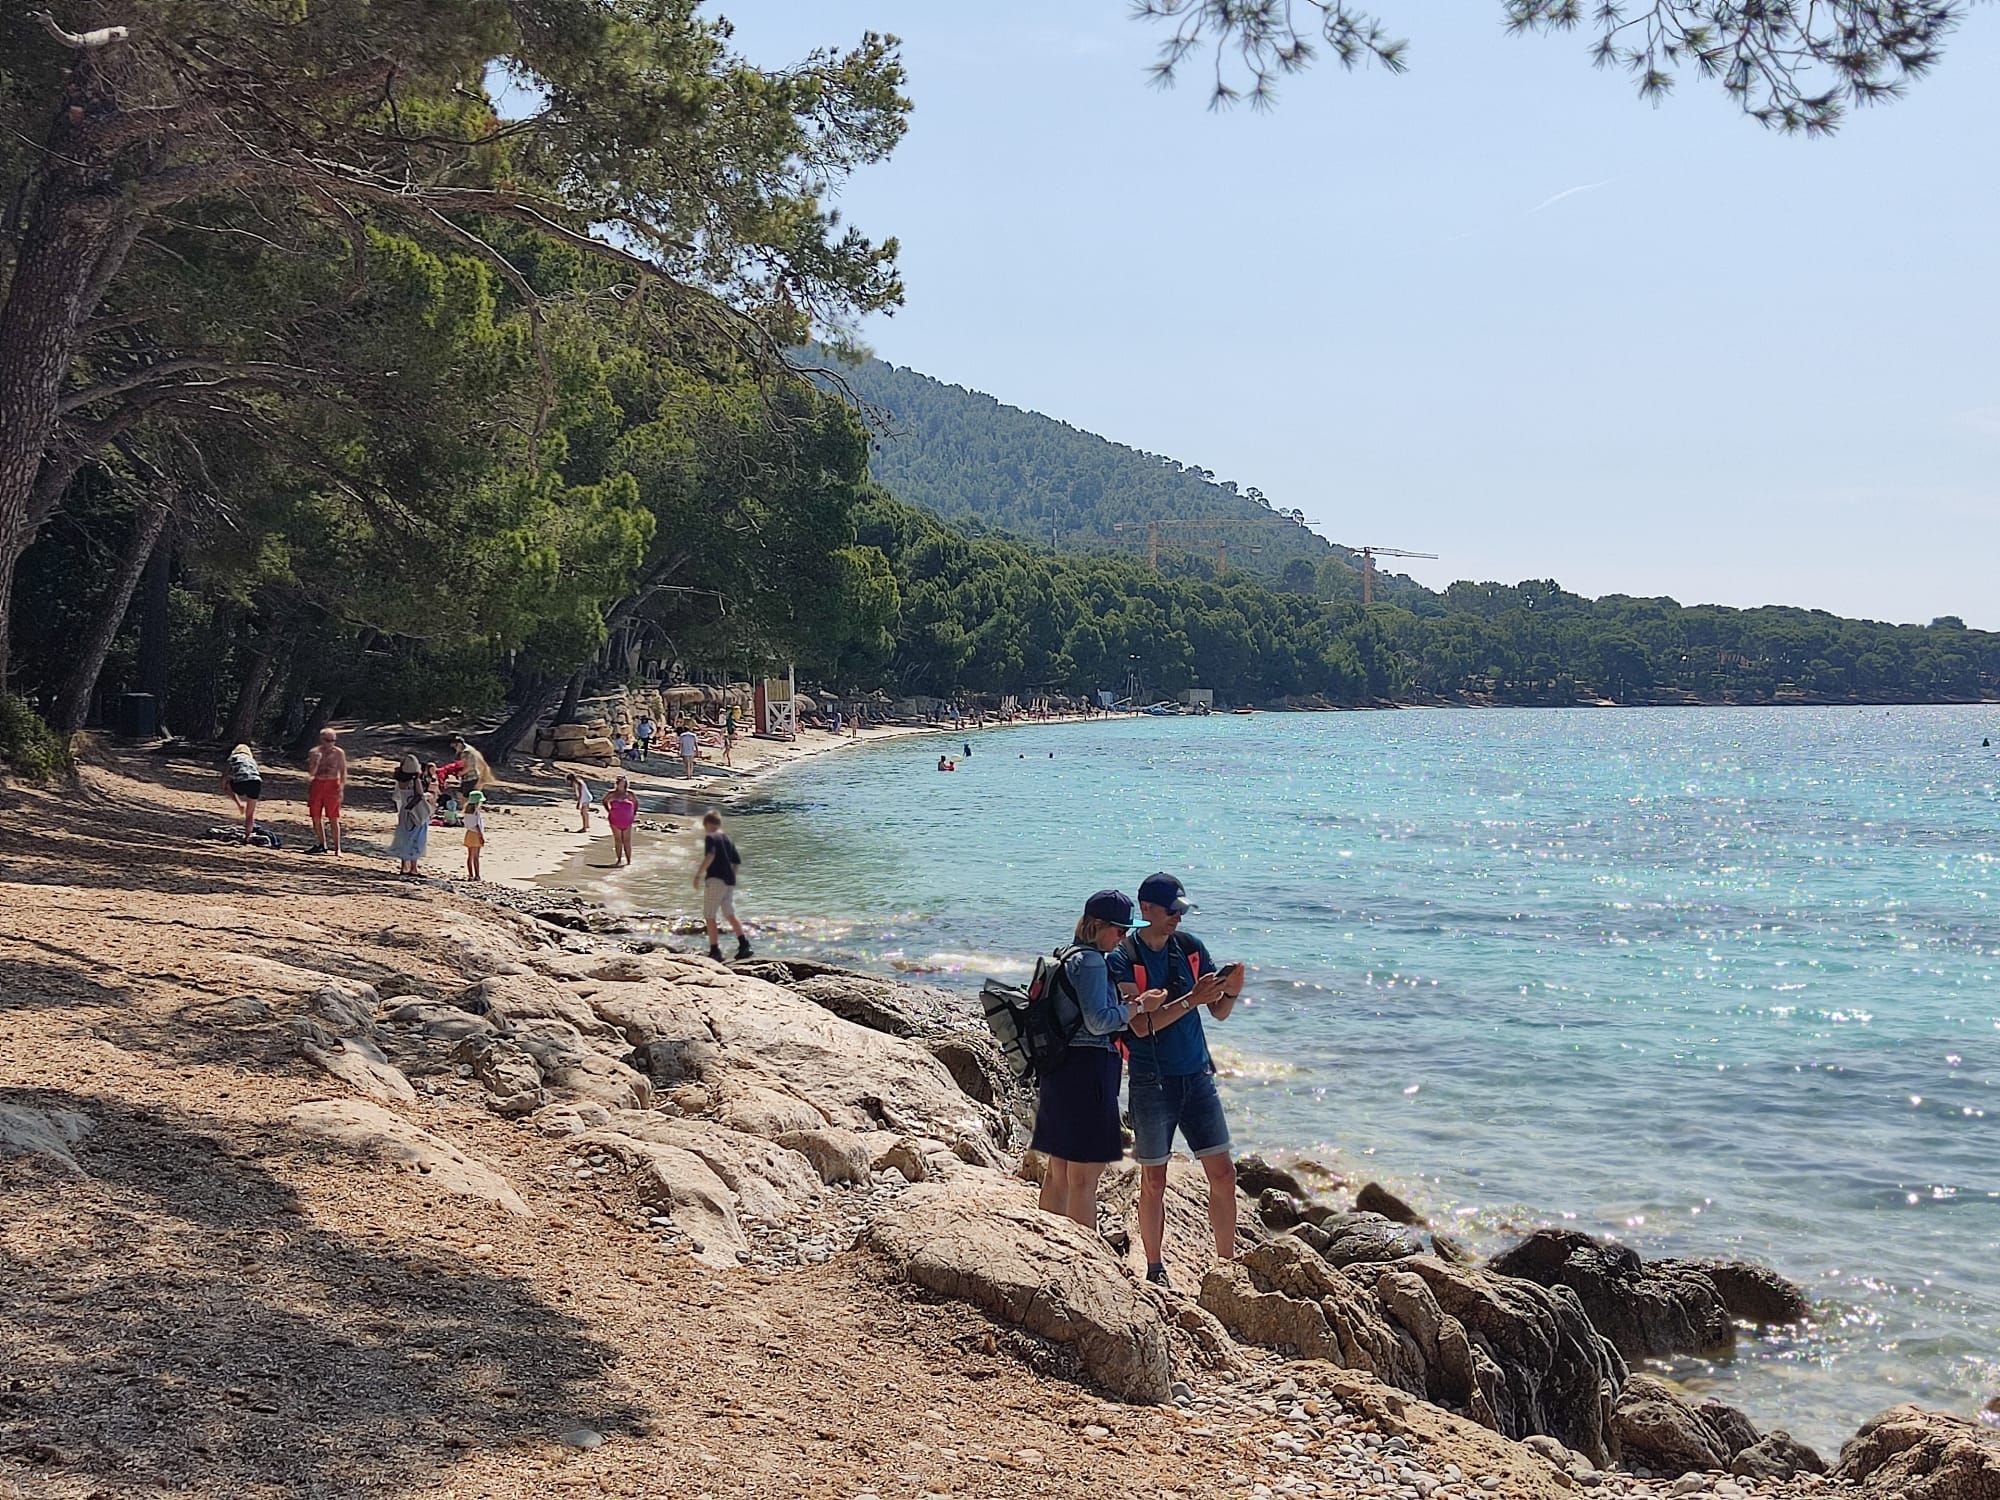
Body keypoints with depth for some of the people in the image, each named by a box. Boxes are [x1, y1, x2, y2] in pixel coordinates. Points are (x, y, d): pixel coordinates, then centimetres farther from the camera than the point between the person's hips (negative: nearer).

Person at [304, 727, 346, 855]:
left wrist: (341, 787, -9)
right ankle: (322, 845, 21)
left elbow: (343, 771, 1)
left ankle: (337, 848, -6)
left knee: (333, 819, -6)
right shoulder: (314, 752, 3)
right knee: (316, 817, 7)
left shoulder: (339, 753, -2)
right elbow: (311, 773, -1)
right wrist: (316, 761, -19)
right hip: (317, 784, 3)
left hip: (332, 785, -3)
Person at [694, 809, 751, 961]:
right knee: (730, 914, 12)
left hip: (716, 880, -7)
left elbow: (710, 855, -24)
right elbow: (736, 861, 18)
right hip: (730, 881, 7)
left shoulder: (710, 837, -6)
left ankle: (715, 950, -5)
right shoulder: (727, 839, 16)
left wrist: (698, 874, -22)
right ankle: (743, 944, 1)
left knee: (709, 916, -1)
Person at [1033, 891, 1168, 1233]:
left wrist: (1129, 1003, 17)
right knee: (1085, 1175, -6)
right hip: (1087, 1070, -10)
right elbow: (1098, 1022, -18)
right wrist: (1139, 1005, -9)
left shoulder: (1068, 957, 16)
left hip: (1059, 1072, 10)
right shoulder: (1090, 961, -13)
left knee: (1057, 1172, 14)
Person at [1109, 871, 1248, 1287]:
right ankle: (1155, 1272, 18)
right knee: (1153, 1181, 4)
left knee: (1223, 1174, 3)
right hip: (1152, 1082, -4)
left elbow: (1219, 1012, 7)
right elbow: (1142, 1025, -19)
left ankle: (1226, 1266, 14)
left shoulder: (1191, 947, 5)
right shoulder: (1122, 959, -10)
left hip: (1197, 1077, 5)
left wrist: (1231, 990, -14)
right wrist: (1191, 999, -26)